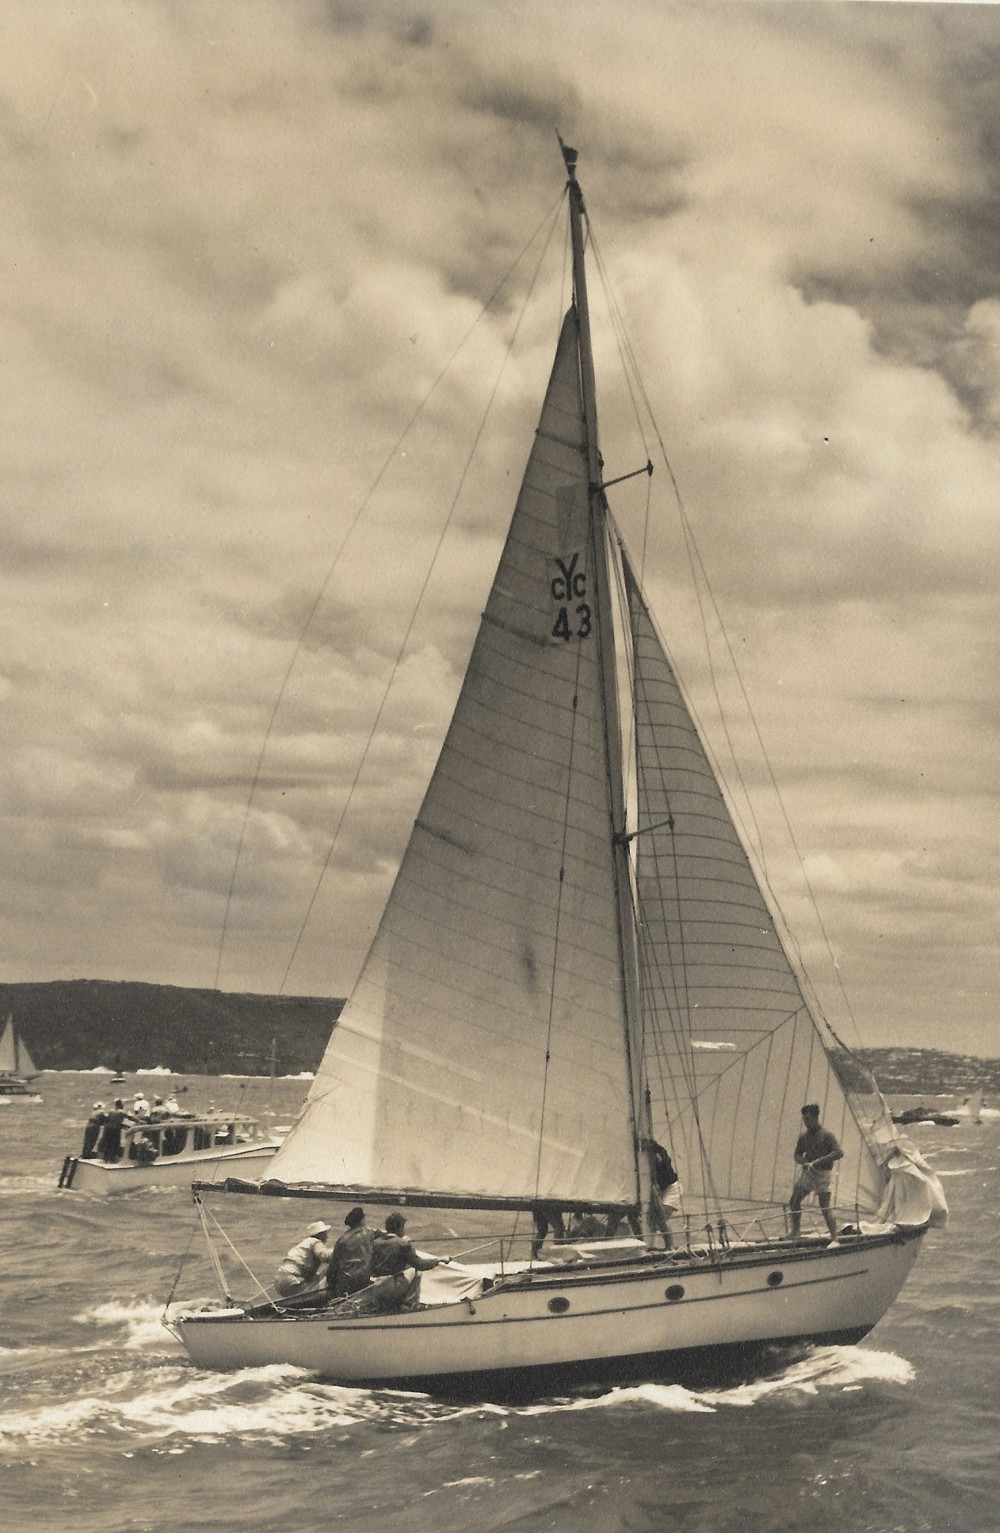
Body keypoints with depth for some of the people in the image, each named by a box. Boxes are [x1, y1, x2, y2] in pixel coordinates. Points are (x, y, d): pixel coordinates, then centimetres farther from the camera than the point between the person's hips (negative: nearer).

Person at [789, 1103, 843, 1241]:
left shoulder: (826, 1134, -11)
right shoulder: (804, 1136, 6)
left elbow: (839, 1153, -18)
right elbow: (797, 1154, 13)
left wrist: (820, 1160, -25)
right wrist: (804, 1163, -9)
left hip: (821, 1174, -6)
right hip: (806, 1172, 6)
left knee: (825, 1208, -10)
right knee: (794, 1201, 8)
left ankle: (834, 1238, -4)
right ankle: (795, 1232, 23)